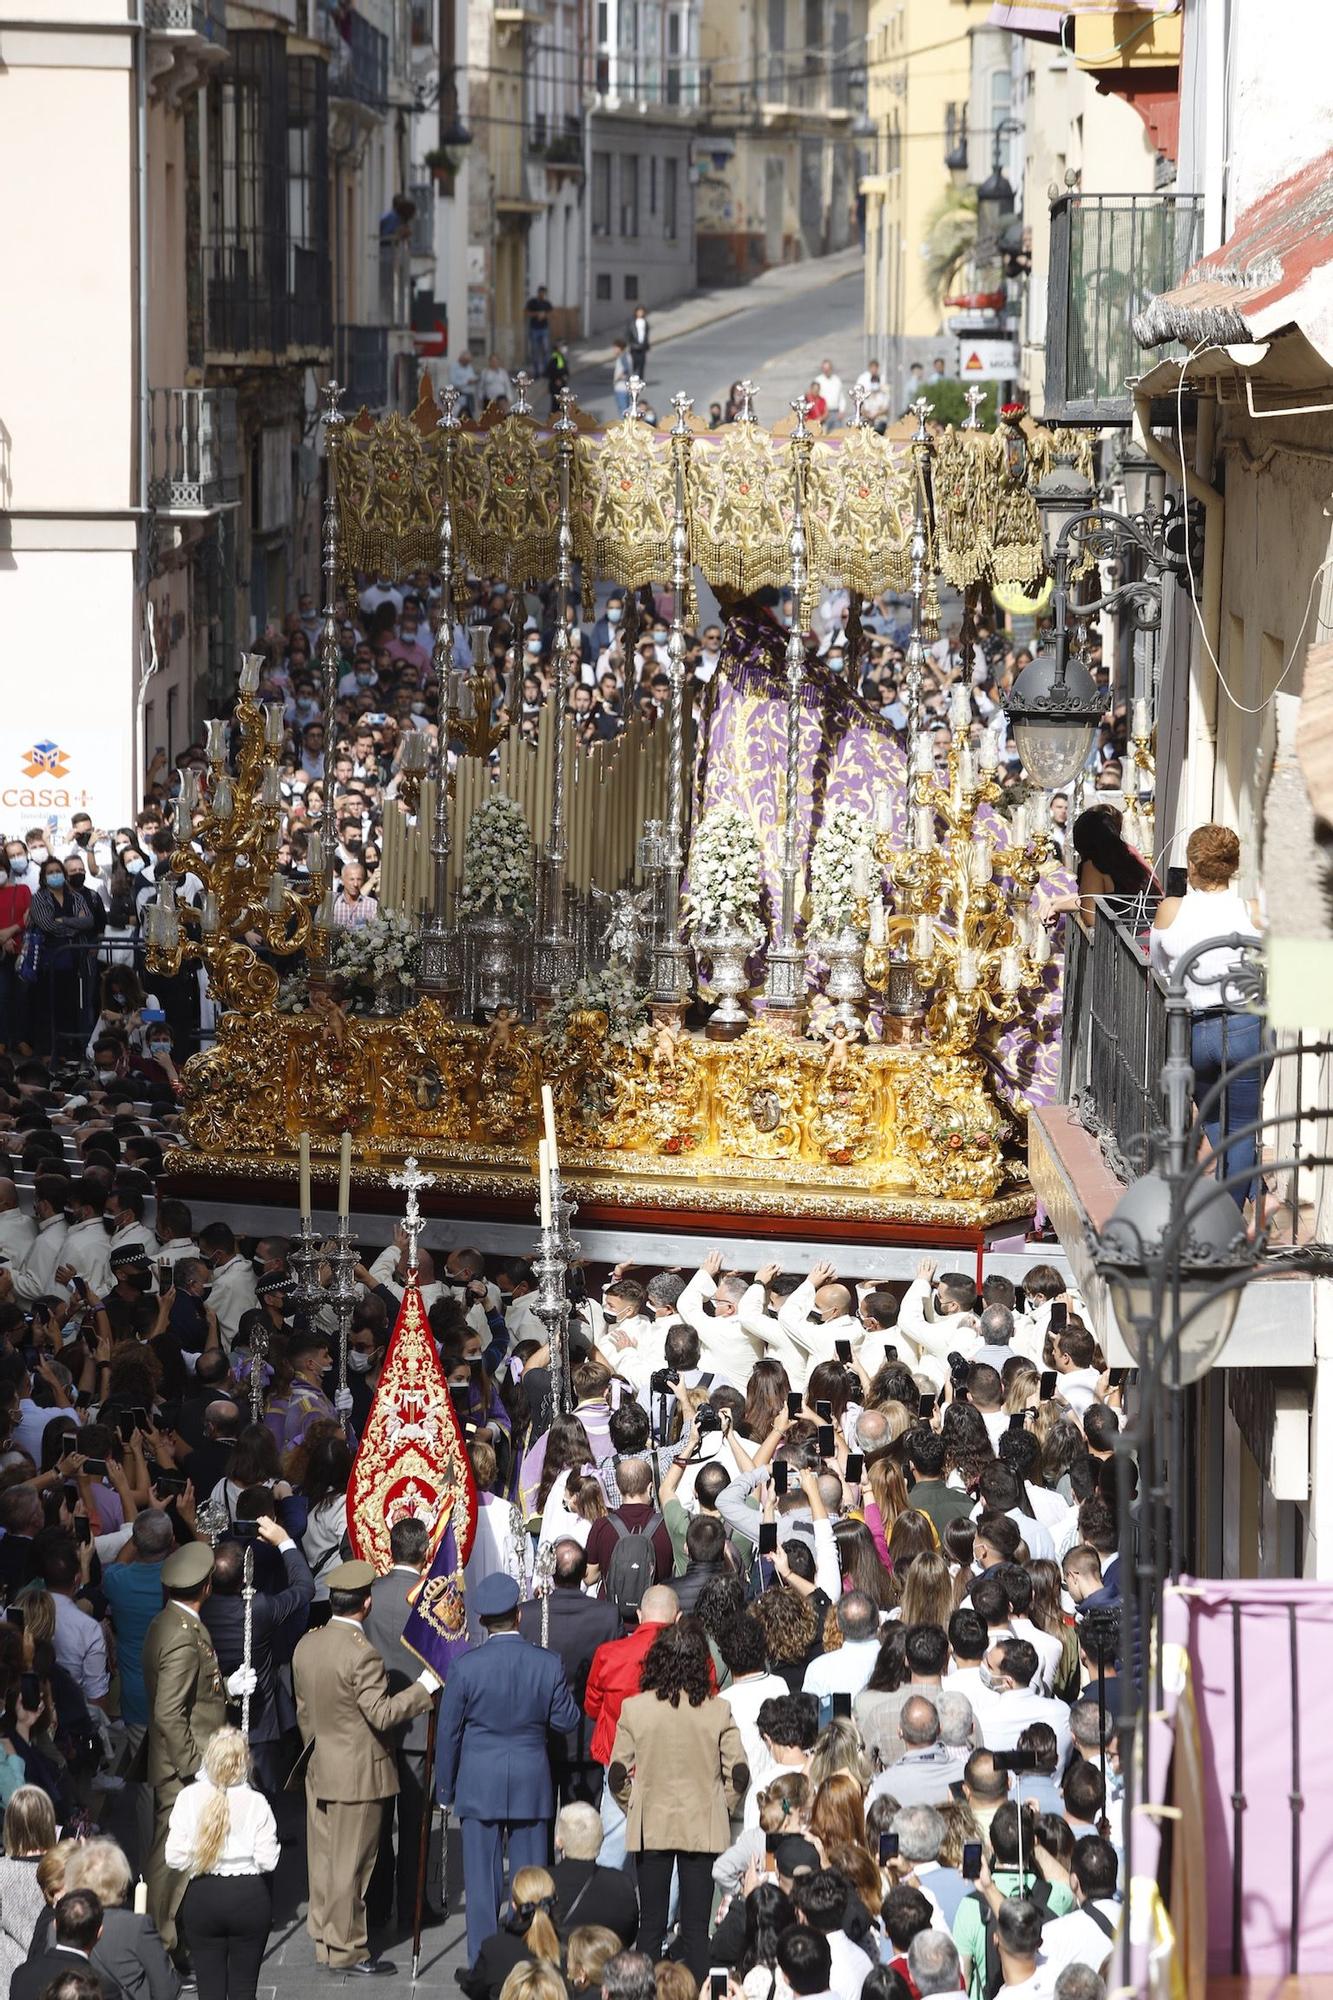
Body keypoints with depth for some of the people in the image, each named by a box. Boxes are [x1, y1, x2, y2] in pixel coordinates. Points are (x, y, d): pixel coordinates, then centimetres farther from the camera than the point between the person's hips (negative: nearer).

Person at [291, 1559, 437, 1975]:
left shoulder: (306, 1646, 3)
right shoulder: (361, 1654, -22)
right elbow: (381, 1714, -22)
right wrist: (425, 1687, -15)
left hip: (320, 1769, 7)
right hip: (358, 1774, -7)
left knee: (323, 1859, 15)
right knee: (350, 1864, 1)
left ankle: (323, 1940, 24)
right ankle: (346, 1950, 7)